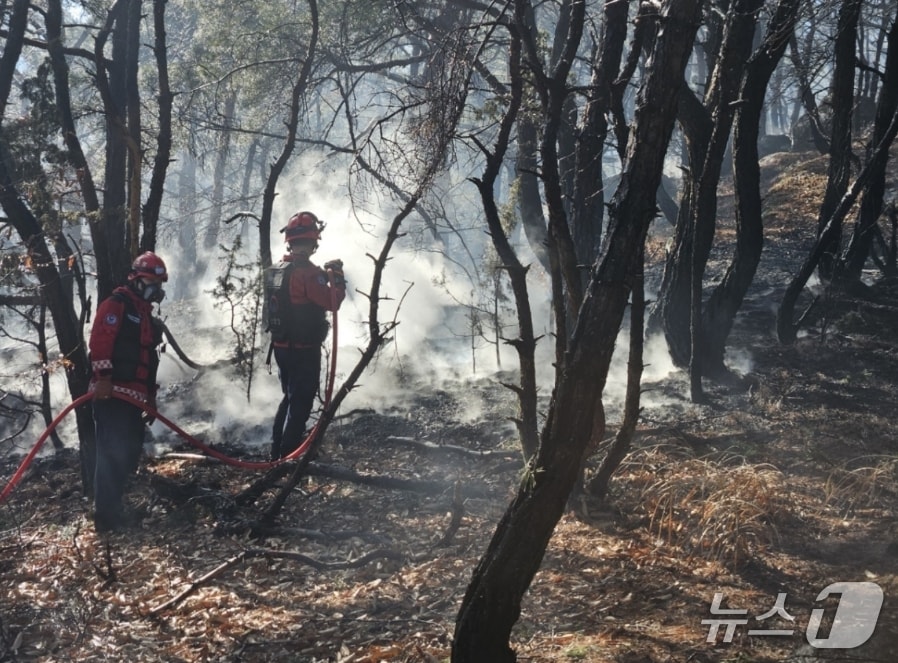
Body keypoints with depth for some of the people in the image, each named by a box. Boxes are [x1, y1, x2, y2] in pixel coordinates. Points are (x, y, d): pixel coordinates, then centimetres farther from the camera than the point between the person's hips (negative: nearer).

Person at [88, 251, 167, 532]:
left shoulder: (147, 317, 23)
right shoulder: (116, 303, -5)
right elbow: (99, 340, -18)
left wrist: (150, 398, 25)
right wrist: (103, 378, -25)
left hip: (132, 396, 9)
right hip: (111, 393, -9)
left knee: (130, 451, 11)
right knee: (112, 452, -11)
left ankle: (112, 506, 22)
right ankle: (106, 515, -8)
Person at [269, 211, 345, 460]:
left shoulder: (278, 269, 8)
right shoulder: (308, 272, -20)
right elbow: (332, 302, -26)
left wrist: (324, 274, 17)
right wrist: (337, 277, -10)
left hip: (281, 346, 9)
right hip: (305, 349, -9)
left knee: (290, 397, 21)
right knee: (300, 403, 0)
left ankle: (277, 452, 26)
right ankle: (288, 456, 1)